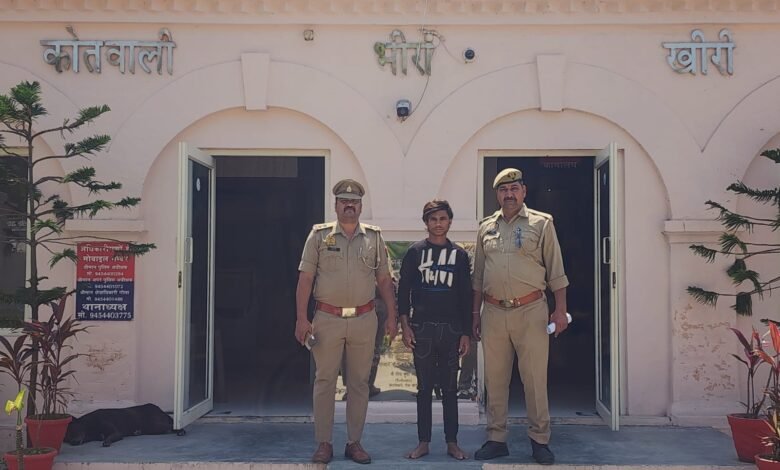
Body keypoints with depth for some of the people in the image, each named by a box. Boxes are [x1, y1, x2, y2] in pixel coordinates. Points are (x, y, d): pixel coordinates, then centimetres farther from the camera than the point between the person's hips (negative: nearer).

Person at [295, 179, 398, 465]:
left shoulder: (374, 237, 8)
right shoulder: (319, 235, 2)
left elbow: (384, 280, 10)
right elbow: (305, 279, -1)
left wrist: (391, 316, 4)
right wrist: (301, 318, -8)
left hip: (364, 319, 2)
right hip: (327, 318, -2)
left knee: (359, 382, 7)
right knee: (324, 381, 3)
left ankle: (354, 442, 17)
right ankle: (323, 443, 12)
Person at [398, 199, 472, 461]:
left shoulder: (459, 255, 6)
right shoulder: (415, 252, 2)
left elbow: (466, 296, 7)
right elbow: (403, 290, 2)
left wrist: (466, 333, 3)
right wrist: (405, 325, -6)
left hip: (451, 329, 1)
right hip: (422, 328, -1)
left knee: (449, 388, 7)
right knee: (424, 387, 6)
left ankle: (452, 442, 16)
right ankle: (423, 442, 14)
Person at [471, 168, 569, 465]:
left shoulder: (541, 223, 1)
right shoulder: (486, 228, 12)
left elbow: (556, 271, 0)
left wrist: (560, 310, -6)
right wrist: (475, 313, 13)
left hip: (531, 311, -3)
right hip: (493, 312, 4)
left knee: (535, 378, 1)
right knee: (495, 379, 8)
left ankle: (540, 441, 12)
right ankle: (496, 440, 18)